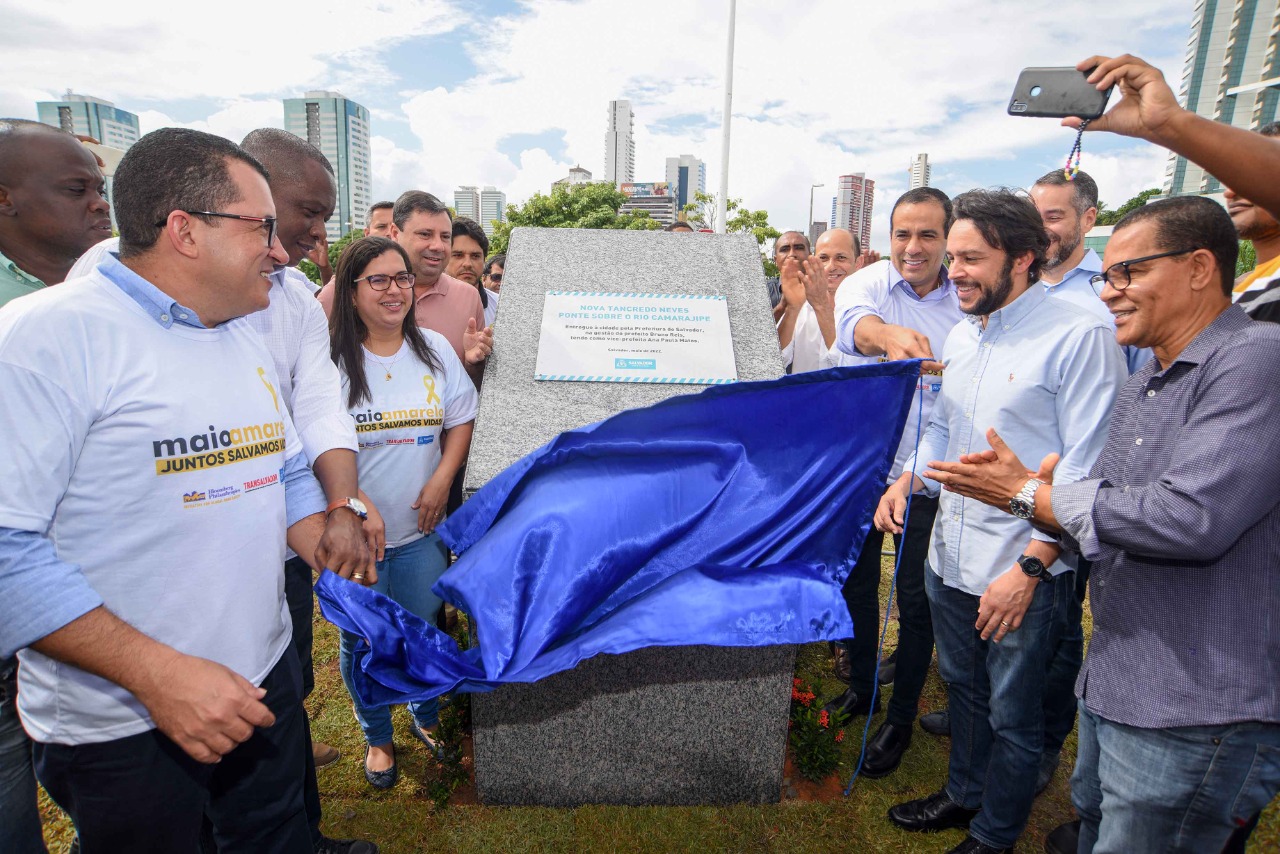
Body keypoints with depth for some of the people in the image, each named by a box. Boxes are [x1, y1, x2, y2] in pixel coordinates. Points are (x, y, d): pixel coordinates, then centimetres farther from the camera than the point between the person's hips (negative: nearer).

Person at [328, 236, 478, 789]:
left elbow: (461, 419, 6)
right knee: (362, 641, 13)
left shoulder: (435, 350, 1)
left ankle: (427, 718, 42)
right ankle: (377, 736, 37)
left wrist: (441, 480, -7)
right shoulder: (330, 359, -10)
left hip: (422, 528, 3)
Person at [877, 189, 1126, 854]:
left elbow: (1087, 470, -18)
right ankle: (963, 794, 48)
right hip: (949, 554, 7)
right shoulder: (961, 334, 8)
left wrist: (1029, 567, -20)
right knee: (964, 689, 25)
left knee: (1012, 716, 14)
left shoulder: (1080, 337, -15)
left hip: (1023, 572, -6)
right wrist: (906, 479, 3)